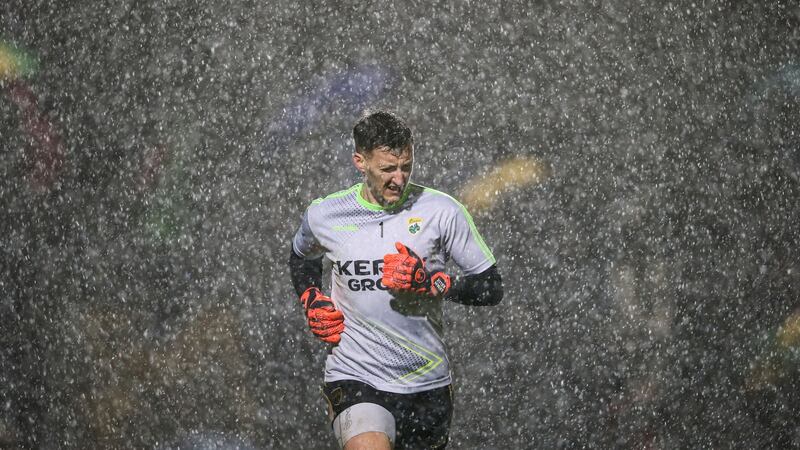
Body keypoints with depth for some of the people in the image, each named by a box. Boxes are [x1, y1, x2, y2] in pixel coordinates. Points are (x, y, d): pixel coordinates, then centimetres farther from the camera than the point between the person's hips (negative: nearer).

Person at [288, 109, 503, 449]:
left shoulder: (440, 211, -4)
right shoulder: (324, 215, 0)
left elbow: (491, 287, -2)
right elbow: (301, 258, 25)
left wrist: (431, 282, -17)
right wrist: (312, 301, 6)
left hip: (427, 384, 2)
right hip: (353, 380, -2)